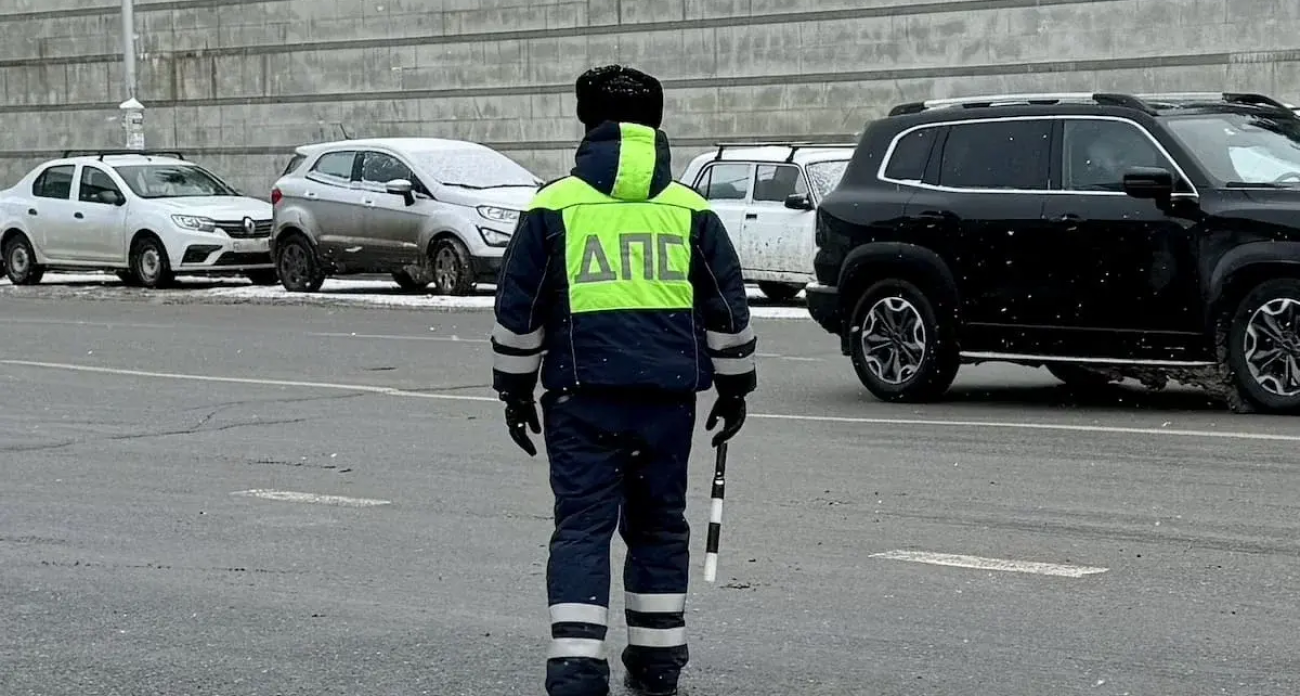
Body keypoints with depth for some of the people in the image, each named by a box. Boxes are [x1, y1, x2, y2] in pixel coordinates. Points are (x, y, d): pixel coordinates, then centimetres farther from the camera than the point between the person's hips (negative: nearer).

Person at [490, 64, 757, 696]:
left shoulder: (552, 207, 2)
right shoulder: (691, 211, 8)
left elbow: (517, 311, 3)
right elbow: (727, 310, 10)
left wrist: (515, 389, 13)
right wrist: (734, 386, 21)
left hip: (583, 394, -2)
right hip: (668, 394, 2)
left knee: (582, 526, 0)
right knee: (658, 523, 15)